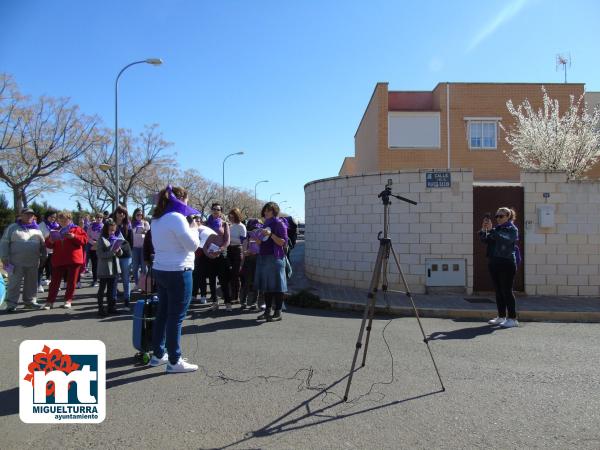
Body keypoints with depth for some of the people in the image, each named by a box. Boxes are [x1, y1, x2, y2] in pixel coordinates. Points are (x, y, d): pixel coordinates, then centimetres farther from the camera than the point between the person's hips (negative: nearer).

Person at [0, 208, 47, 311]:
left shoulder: (37, 230, 13)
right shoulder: (12, 228, 3)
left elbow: (43, 245, 17)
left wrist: (43, 258, 14)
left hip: (33, 263, 4)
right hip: (16, 263, -3)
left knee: (31, 283, 9)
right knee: (14, 283, -1)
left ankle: (30, 302, 19)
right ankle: (11, 304, 5)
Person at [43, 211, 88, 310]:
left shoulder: (76, 229, 4)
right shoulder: (56, 231, 15)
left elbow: (84, 240, -6)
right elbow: (48, 245, 16)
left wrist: (74, 237, -19)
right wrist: (50, 241, -7)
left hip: (73, 260, -3)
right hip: (58, 260, 3)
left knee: (71, 281, 3)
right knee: (55, 281, 3)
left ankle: (68, 300, 14)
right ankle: (50, 301, 6)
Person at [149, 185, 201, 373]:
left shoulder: (156, 219, 12)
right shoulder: (177, 217, -16)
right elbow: (193, 244, -15)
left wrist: (188, 228, 15)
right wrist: (194, 229, 2)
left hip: (160, 270, 9)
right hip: (177, 272, -9)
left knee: (162, 313, 16)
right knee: (176, 317, -2)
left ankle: (158, 355, 26)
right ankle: (174, 361, 5)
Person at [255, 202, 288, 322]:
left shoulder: (279, 223, -4)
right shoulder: (266, 224, 18)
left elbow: (283, 242, -12)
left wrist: (271, 234, -20)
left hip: (275, 257, -8)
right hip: (263, 257, 8)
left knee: (276, 286, -4)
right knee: (266, 285, 10)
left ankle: (278, 313, 2)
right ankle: (267, 311, 17)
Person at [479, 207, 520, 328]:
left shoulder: (512, 229, -3)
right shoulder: (497, 229, 17)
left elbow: (503, 239, -22)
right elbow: (485, 240, 12)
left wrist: (491, 230, -26)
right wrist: (483, 230, -4)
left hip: (506, 263, -7)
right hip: (494, 263, 7)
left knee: (507, 291, -7)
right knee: (498, 291, 10)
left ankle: (512, 318, -2)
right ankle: (501, 317, 17)